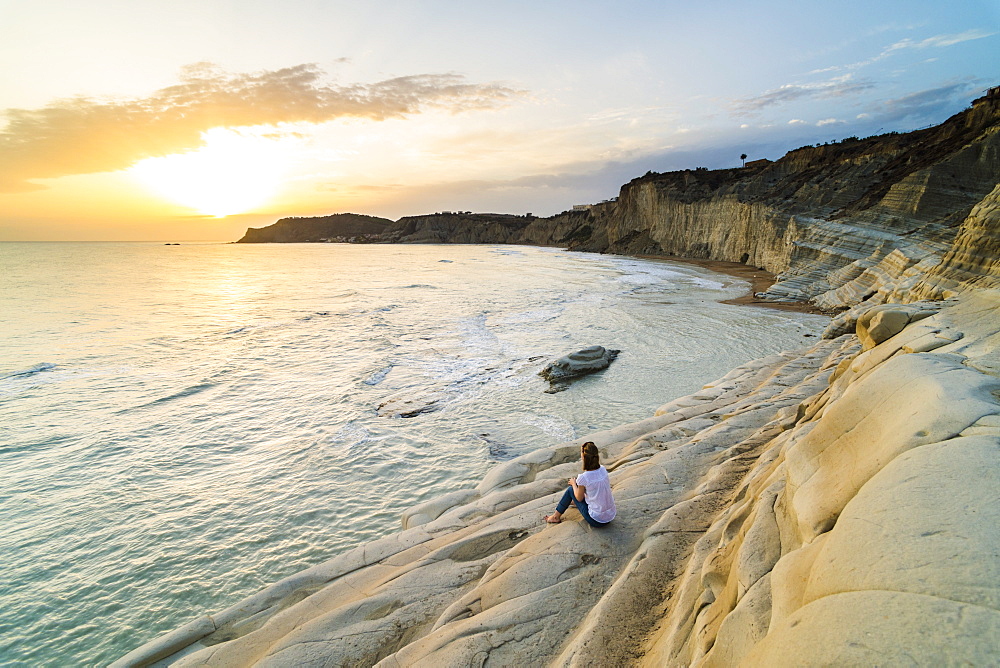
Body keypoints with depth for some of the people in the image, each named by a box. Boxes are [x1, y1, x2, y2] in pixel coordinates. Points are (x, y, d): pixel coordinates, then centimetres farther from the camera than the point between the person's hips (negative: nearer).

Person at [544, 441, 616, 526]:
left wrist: (574, 483, 13)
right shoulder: (603, 470, -5)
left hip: (597, 521, -6)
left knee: (571, 489, 11)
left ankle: (556, 517, 29)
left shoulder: (583, 478, -22)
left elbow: (579, 498, -4)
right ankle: (575, 502, 57)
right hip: (611, 515, 6)